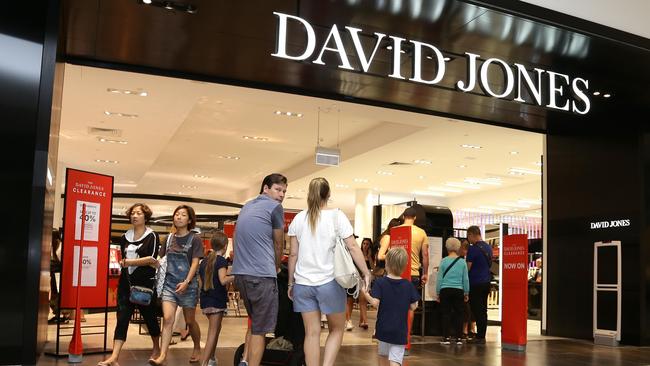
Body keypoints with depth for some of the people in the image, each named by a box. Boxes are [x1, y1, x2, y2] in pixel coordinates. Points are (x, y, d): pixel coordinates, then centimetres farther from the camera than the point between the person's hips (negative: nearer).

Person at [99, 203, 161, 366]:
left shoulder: (152, 236, -3)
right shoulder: (125, 237, 12)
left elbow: (151, 258, -13)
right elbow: (123, 259, 18)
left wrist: (130, 262, -18)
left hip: (145, 283, -3)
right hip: (126, 283, 3)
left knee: (149, 316, 10)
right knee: (122, 318, -6)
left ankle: (156, 348, 31)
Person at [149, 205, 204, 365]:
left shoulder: (194, 239, -4)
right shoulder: (169, 238, 8)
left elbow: (195, 263, -10)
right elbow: (161, 259, 16)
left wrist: (186, 282, -20)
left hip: (188, 285, -3)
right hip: (169, 283, 3)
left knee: (190, 321, 9)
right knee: (167, 318, -11)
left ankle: (197, 349, 31)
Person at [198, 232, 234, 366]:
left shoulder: (205, 261, 11)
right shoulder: (221, 261, -11)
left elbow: (201, 282, 13)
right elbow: (223, 280, -24)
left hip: (205, 300, 8)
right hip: (217, 300, -8)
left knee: (215, 328, 22)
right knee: (213, 332, -4)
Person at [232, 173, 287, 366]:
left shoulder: (247, 206, 18)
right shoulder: (275, 207, -4)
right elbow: (278, 245, 4)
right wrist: (276, 268, 21)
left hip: (240, 272, 8)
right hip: (261, 275, -8)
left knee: (255, 322, 21)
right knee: (260, 328, 0)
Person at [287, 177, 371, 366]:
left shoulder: (298, 218, 4)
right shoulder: (337, 216, -4)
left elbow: (293, 254, 6)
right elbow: (353, 247, -9)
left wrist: (291, 282, 13)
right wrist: (366, 273, -2)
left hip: (303, 283, 3)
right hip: (329, 282, -3)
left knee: (312, 333, 7)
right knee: (336, 329, 13)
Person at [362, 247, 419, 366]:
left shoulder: (380, 282, -9)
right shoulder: (408, 285, -3)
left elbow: (375, 303, -16)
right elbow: (413, 307, -1)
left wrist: (365, 293, -1)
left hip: (383, 328, 0)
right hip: (400, 330, 0)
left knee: (383, 355, 23)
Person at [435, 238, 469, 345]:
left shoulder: (443, 261, -2)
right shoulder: (462, 261, 0)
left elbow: (439, 278, 0)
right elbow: (465, 279, 3)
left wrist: (438, 293, 9)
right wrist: (466, 293, 13)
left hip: (445, 290, 0)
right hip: (458, 291, 1)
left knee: (446, 314, 5)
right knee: (459, 314, 8)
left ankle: (446, 337, 5)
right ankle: (458, 338, 9)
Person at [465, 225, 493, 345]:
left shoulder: (473, 249, -14)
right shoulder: (488, 247, 11)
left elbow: (468, 267, -13)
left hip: (476, 283, -8)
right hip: (486, 282, 8)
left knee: (477, 310, -4)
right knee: (483, 310, 11)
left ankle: (480, 337, -3)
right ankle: (482, 336, 15)